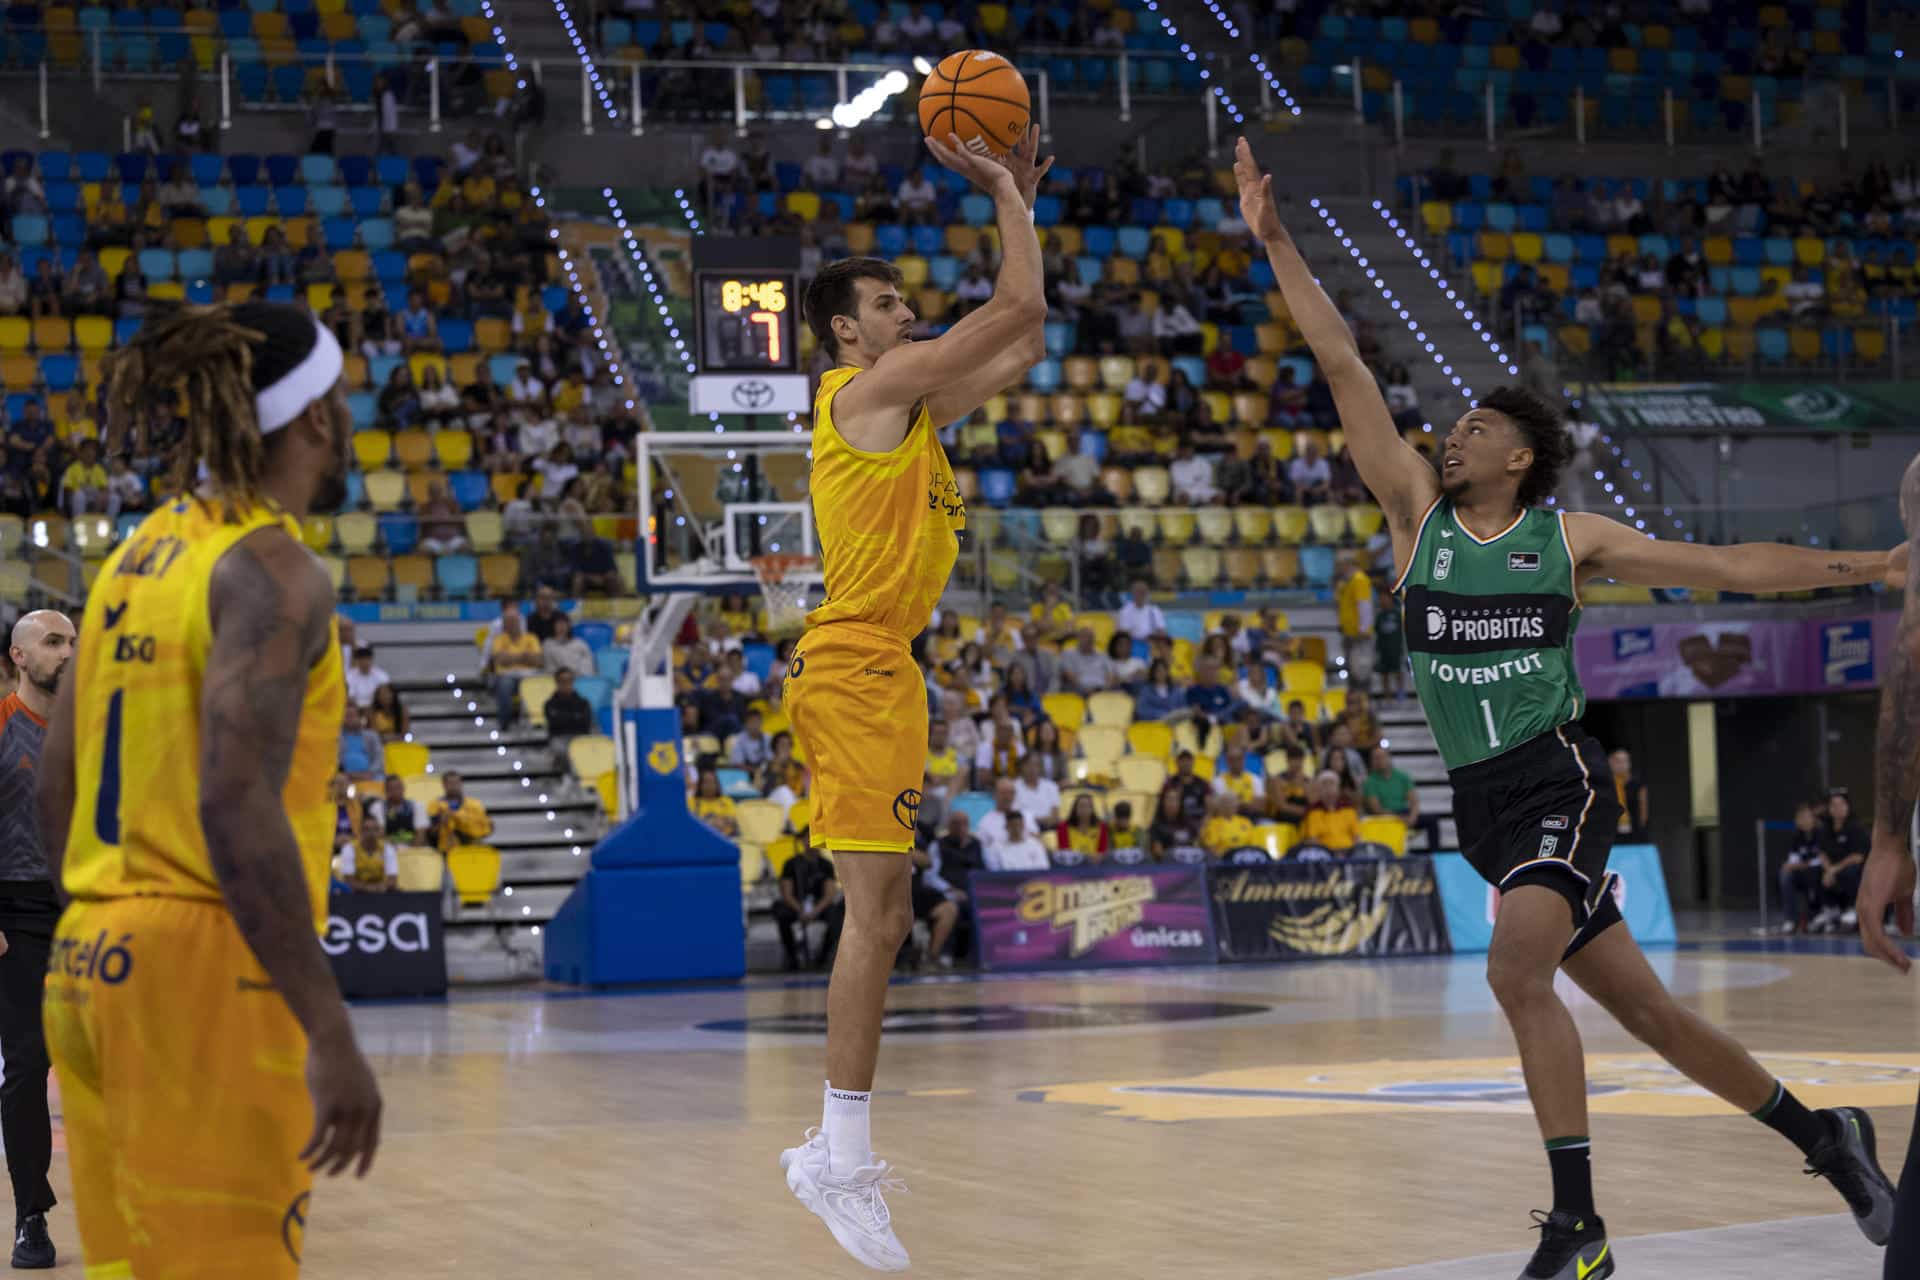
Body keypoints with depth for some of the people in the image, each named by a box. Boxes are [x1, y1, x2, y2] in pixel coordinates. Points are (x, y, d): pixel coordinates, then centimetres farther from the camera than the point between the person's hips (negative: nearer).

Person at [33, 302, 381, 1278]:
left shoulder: (137, 556, 13)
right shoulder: (273, 571, -12)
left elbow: (56, 792, 16)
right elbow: (236, 806, -22)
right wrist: (330, 1035, -23)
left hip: (89, 967, 9)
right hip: (208, 973, -9)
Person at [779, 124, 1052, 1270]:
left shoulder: (912, 404, 19)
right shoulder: (870, 388, -8)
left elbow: (1023, 347, 26)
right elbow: (1020, 307, -11)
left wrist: (1020, 202, 23)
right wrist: (1000, 191, 1)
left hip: (875, 668, 10)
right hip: (857, 667, -10)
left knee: (883, 914, 13)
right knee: (878, 912, -13)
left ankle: (839, 1149, 19)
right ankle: (844, 1158, -11)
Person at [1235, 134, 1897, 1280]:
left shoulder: (1570, 537, 3)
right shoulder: (1418, 510, 8)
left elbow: (1729, 564, 6)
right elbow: (1344, 366, 3)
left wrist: (1865, 564, 0)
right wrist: (1277, 243, -1)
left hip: (1560, 776, -3)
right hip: (1483, 798, 4)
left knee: (1517, 968, -26)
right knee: (1644, 1008, 8)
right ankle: (1823, 1136, 26)